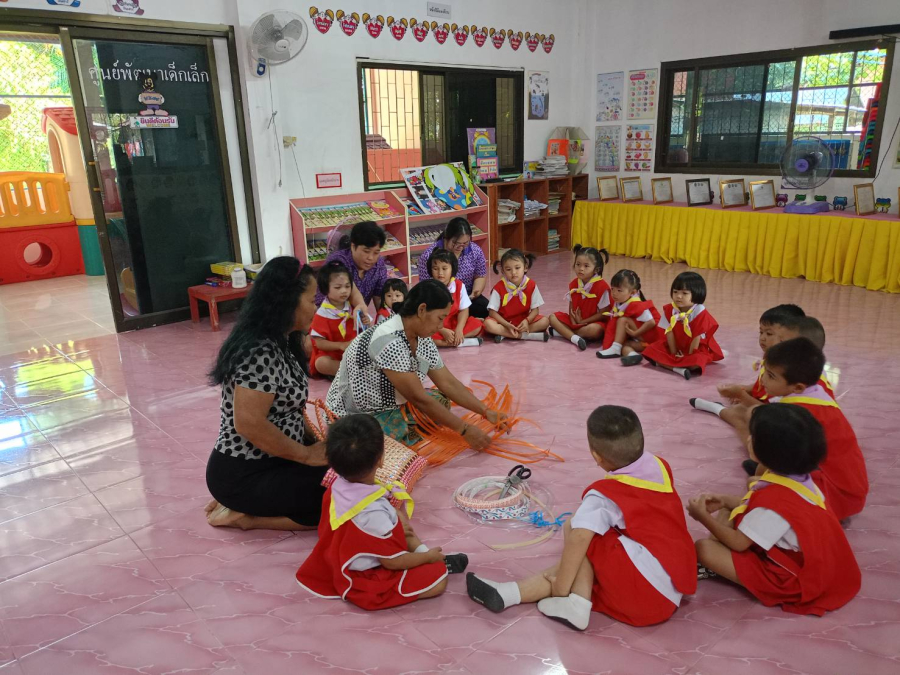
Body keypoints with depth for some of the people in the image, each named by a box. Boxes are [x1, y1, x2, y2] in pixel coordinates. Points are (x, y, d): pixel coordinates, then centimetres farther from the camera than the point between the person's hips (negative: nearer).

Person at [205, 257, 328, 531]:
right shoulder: (261, 352, -24)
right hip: (243, 475, -10)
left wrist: (317, 442, 1)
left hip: (268, 460, 10)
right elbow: (249, 424, -27)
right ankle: (244, 516, -3)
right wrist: (307, 454, -16)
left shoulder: (279, 342, 6)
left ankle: (244, 504, 9)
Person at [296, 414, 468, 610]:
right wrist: (427, 556, -7)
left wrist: (394, 526, 9)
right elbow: (392, 562, -23)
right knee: (438, 580, -12)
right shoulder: (373, 513, -36)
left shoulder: (338, 486, -13)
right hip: (366, 582, -9)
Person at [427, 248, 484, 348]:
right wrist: (443, 331, -24)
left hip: (453, 323, 3)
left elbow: (464, 310, -4)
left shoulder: (459, 286, -4)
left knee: (477, 325, -15)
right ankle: (460, 342, -26)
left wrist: (459, 329, -20)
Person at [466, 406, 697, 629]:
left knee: (574, 527, -5)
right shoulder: (660, 465, 6)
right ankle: (508, 593, -6)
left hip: (646, 588, -9)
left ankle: (577, 604, -9)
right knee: (581, 565, 7)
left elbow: (579, 536, -28)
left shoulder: (604, 494, -14)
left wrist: (561, 585, -16)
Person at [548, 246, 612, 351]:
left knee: (595, 330, -38)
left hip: (591, 322, -6)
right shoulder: (574, 284, 0)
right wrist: (573, 321, -13)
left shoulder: (602, 287, -18)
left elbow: (603, 313, -17)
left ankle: (562, 332, -22)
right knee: (553, 318, -9)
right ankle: (575, 338, -28)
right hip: (575, 320, 6)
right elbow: (571, 305, 7)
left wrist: (582, 321, -15)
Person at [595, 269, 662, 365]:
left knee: (623, 320, -18)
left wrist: (635, 333, -27)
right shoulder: (618, 304, 3)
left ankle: (615, 349, -18)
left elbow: (651, 322, -27)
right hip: (639, 340, 8)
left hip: (651, 335, -8)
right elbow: (612, 326, 5)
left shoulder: (635, 305, -21)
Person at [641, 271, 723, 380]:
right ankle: (679, 369, -29)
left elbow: (697, 338, -19)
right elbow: (669, 332, -8)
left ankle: (664, 363, -22)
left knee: (696, 362, -37)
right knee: (651, 351, -16)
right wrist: (673, 353, -10)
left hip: (696, 349, -4)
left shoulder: (700, 312, -21)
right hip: (677, 347, 5)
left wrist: (689, 356, -17)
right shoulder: (669, 309, -8)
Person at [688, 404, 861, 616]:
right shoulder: (798, 477, -6)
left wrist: (704, 517, -8)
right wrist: (726, 501, 4)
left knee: (704, 548, -21)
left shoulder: (774, 500, -33)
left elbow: (738, 543, -21)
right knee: (727, 515, 10)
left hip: (789, 580, -9)